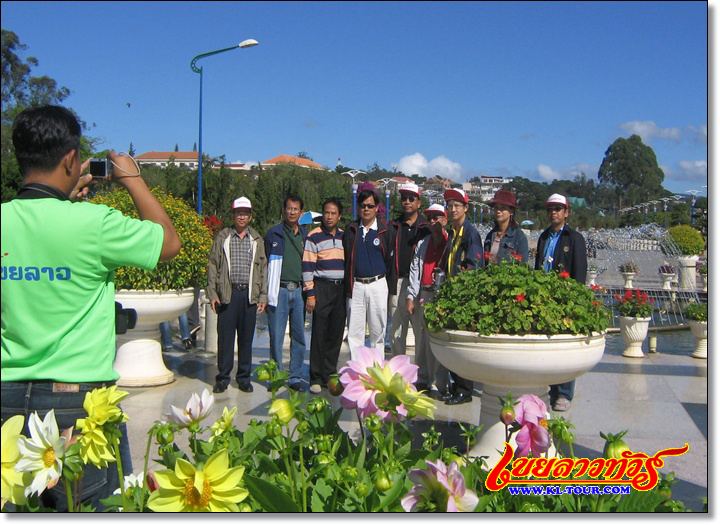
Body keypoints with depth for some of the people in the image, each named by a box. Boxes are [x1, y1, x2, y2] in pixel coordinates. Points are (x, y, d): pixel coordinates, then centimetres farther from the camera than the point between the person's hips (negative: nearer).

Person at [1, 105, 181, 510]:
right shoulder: (93, 223, -16)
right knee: (100, 507, 9)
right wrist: (133, 180, 9)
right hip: (79, 398, -5)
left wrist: (67, 198, 23)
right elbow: (170, 242, 0)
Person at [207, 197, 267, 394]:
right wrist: (212, 293, -2)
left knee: (247, 338, 5)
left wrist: (263, 295, 5)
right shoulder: (222, 237, 8)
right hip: (227, 294, -1)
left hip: (250, 294, 2)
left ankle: (244, 378, 16)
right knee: (225, 337, 0)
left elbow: (263, 268, 13)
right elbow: (213, 266, 6)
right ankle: (223, 378, 10)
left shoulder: (257, 240, 13)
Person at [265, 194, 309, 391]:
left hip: (298, 290, 3)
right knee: (277, 336, -1)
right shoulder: (274, 233, 3)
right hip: (279, 290, -3)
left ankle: (295, 377, 13)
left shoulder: (305, 235, 13)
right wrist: (268, 292, 3)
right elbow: (265, 262, 7)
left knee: (299, 336, 5)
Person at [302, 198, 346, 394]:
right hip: (322, 287, -5)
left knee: (336, 333, 6)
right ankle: (316, 378, 2)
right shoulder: (314, 236, -2)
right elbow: (308, 267, -6)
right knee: (319, 334, -4)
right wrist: (310, 294, -11)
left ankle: (330, 375, 15)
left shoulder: (344, 236, 14)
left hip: (341, 289, 5)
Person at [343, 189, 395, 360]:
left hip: (378, 285, -2)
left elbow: (390, 259, 3)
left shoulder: (386, 229, 1)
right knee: (354, 332, 2)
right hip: (355, 286, 2)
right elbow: (345, 257, 13)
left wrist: (389, 286, 1)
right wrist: (347, 285, 8)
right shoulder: (351, 229, 9)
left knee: (378, 331, 5)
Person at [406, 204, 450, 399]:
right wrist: (411, 297, 6)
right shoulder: (422, 244, 17)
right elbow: (414, 271, 13)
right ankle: (422, 380, 19)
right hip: (422, 295, 5)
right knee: (421, 339, 9)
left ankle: (439, 385, -3)